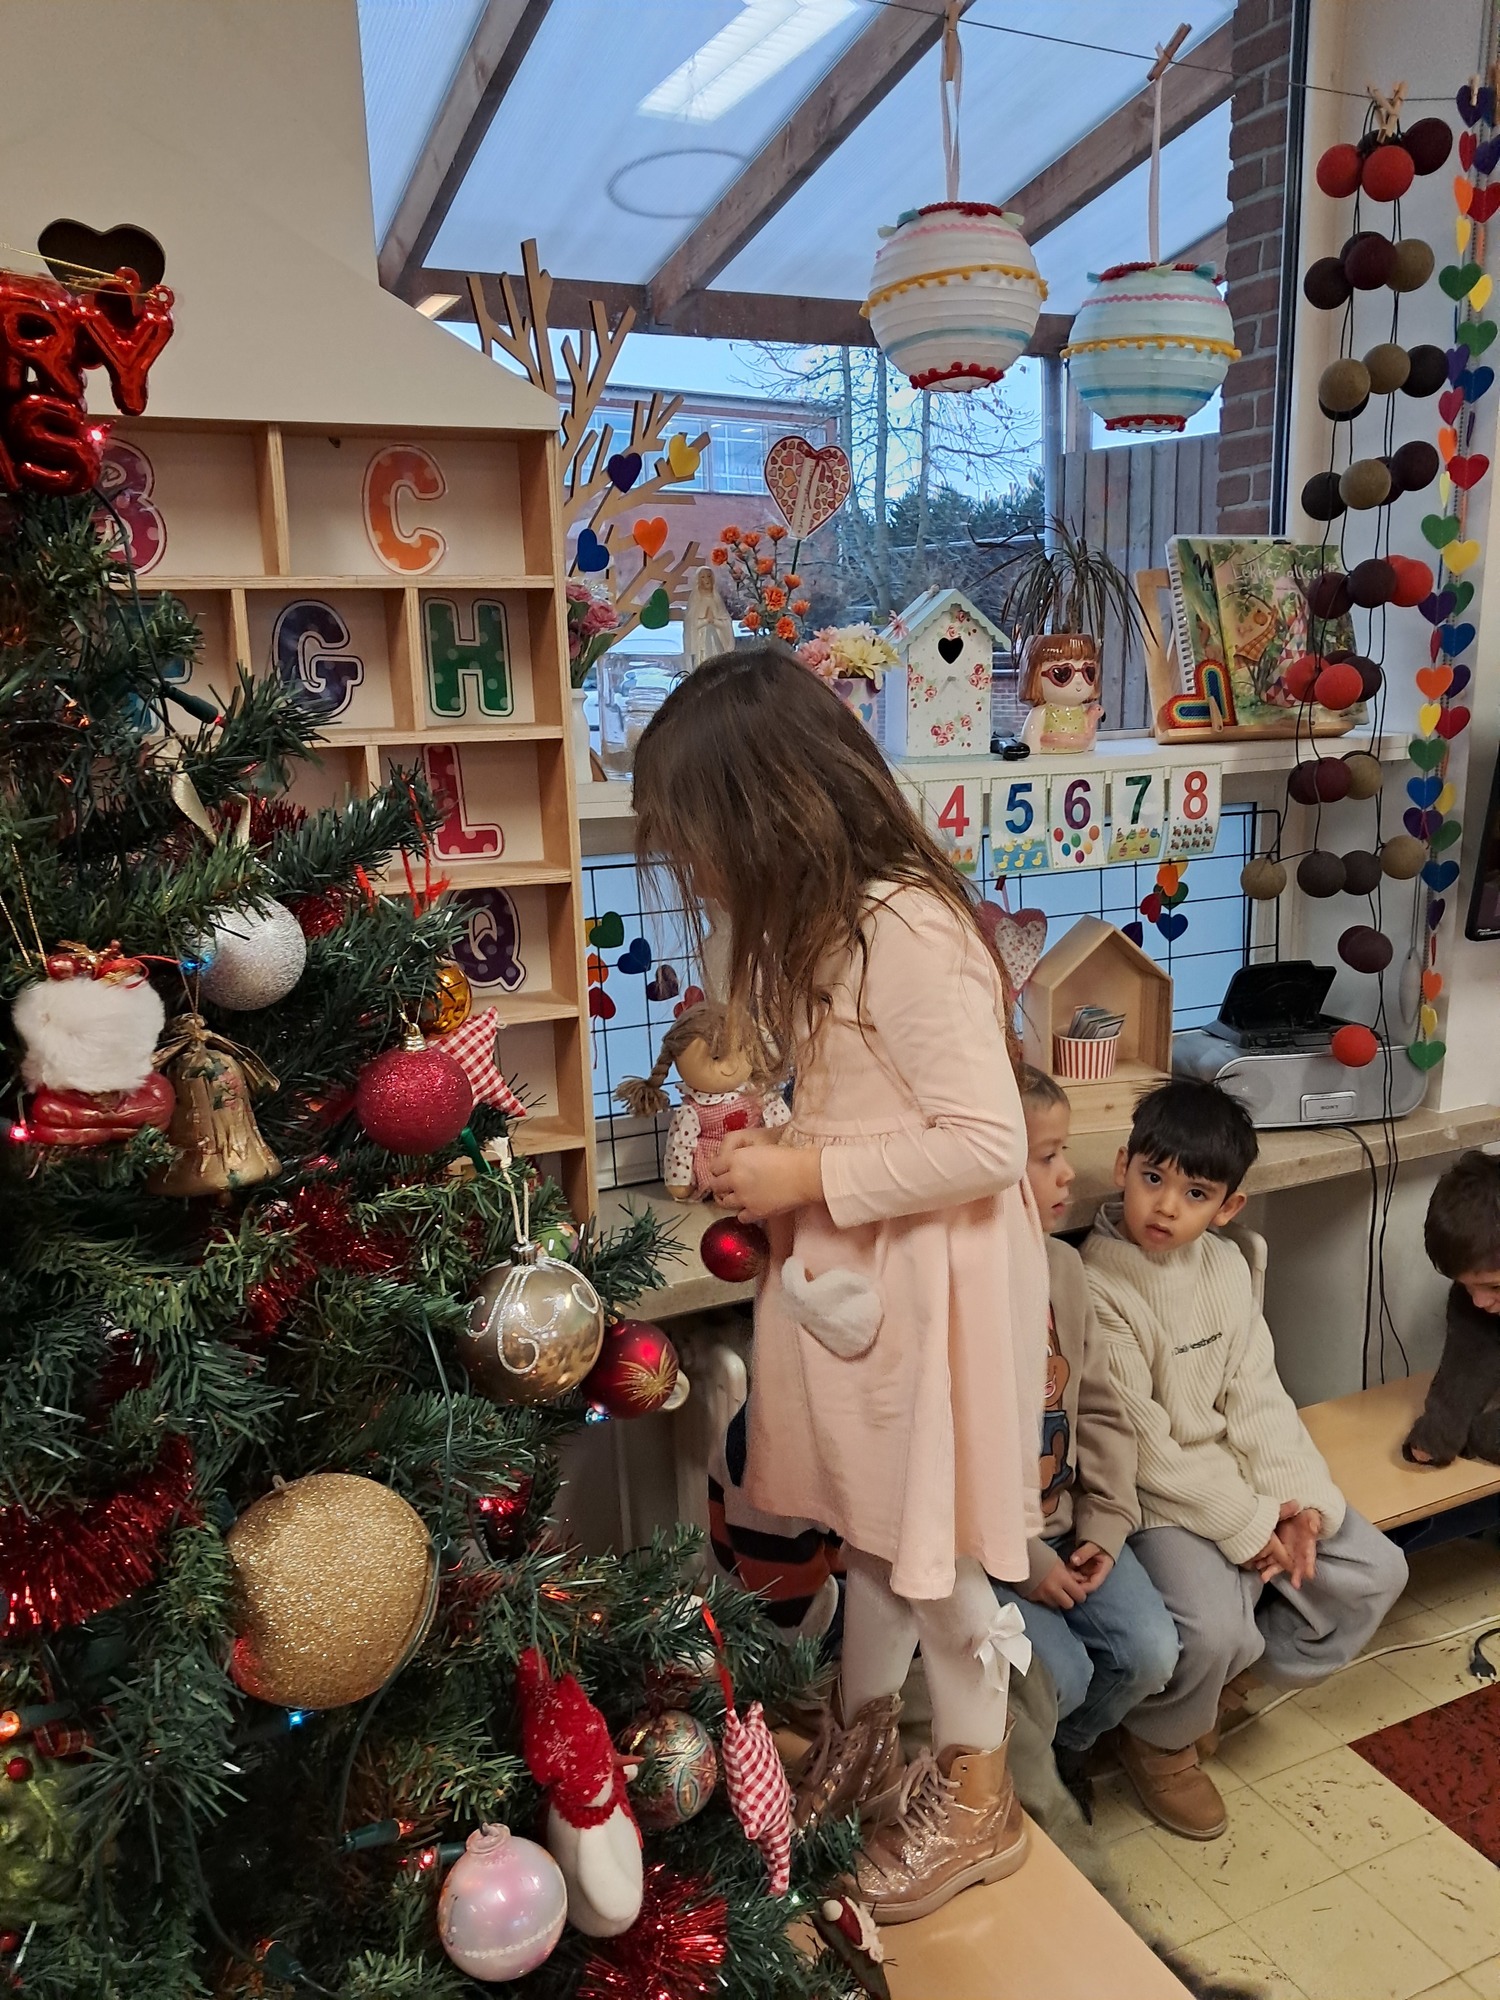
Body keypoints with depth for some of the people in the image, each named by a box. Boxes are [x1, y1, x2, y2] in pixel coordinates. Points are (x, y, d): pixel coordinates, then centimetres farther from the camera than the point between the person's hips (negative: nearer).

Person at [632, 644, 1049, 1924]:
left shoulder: (908, 931, -25)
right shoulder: (828, 921, 5)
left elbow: (986, 1144, -26)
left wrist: (808, 1177, -20)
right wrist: (778, 1162, -3)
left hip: (930, 1279, -8)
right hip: (850, 1269, 8)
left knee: (928, 1536, 10)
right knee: (868, 1517, 22)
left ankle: (976, 1795, 33)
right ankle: (864, 1742, 43)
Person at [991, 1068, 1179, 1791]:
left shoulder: (1061, 1265, 1)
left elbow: (1099, 1406, 8)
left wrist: (1105, 1523, -1)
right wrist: (1022, 1560, -16)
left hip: (1067, 1520, 7)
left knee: (1150, 1653, -5)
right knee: (1061, 1674, -17)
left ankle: (1065, 1746, 26)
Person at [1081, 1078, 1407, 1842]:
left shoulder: (1226, 1266, 1)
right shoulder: (1099, 1287, -22)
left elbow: (1257, 1397, 2)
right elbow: (1143, 1447, -20)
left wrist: (1300, 1501, -11)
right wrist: (1248, 1525, -18)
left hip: (1238, 1476, 8)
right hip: (1153, 1498, -8)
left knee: (1375, 1571, 3)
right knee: (1213, 1624, -28)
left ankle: (1229, 1678, 21)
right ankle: (1160, 1738, 8)